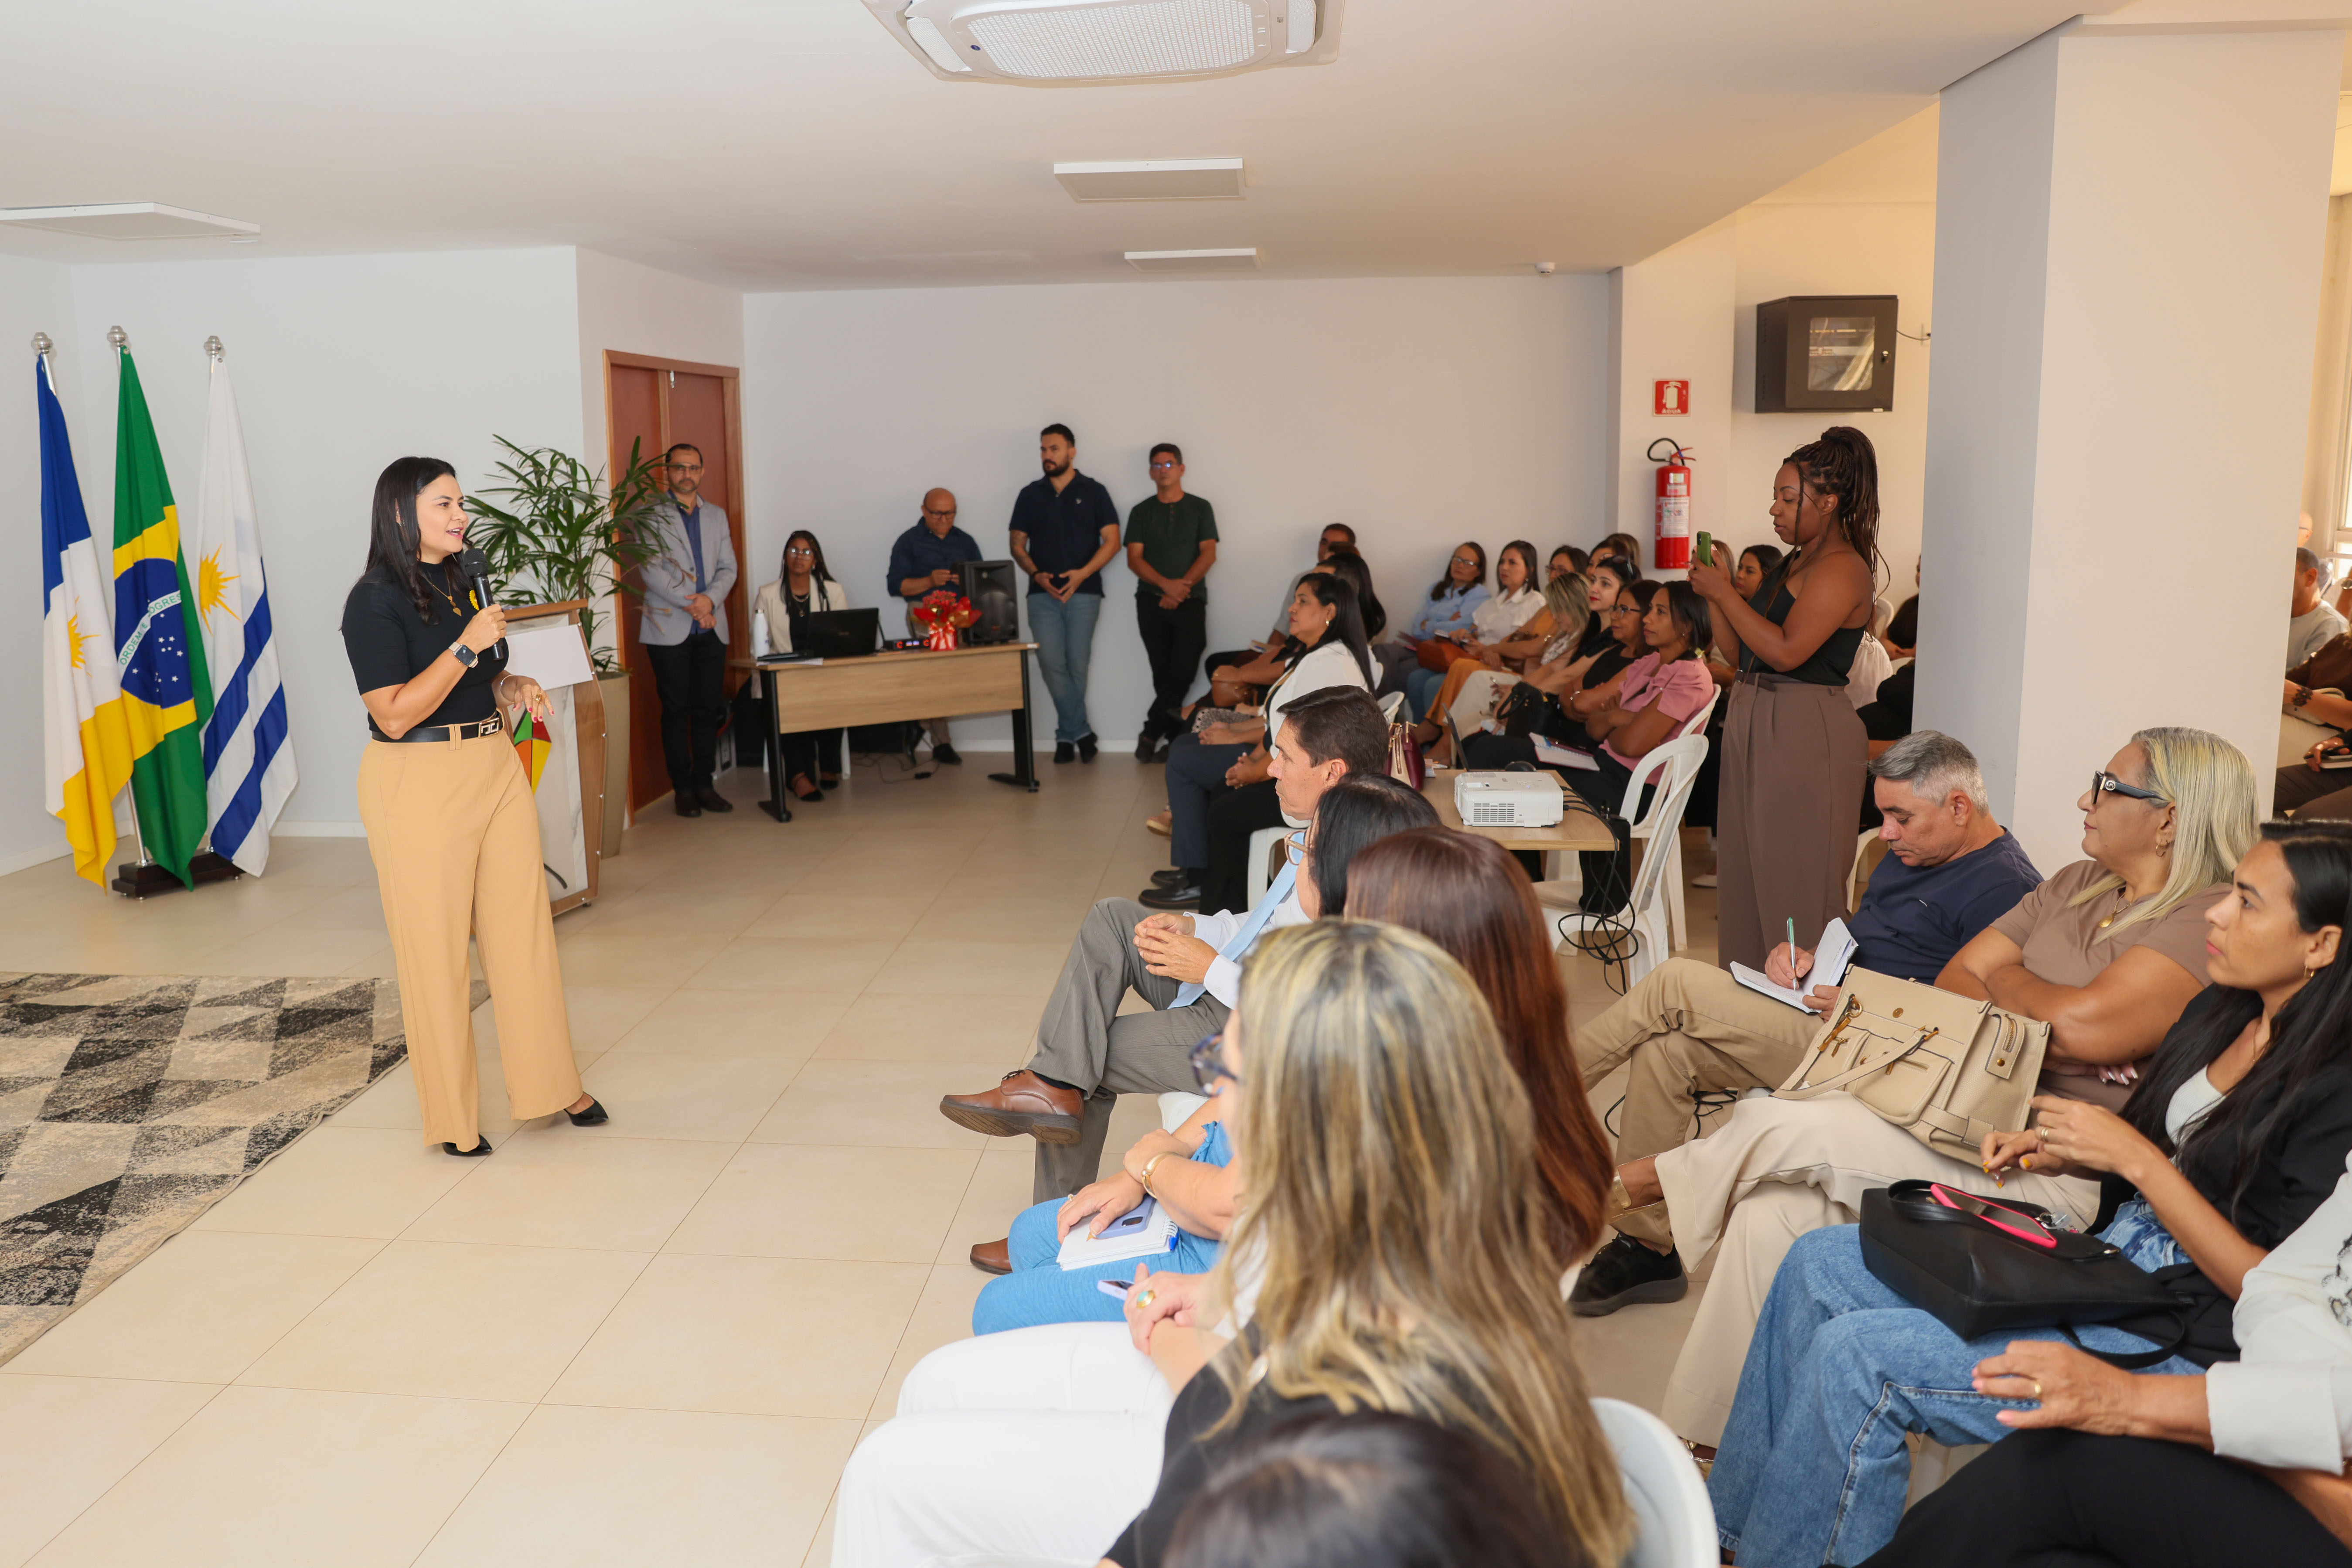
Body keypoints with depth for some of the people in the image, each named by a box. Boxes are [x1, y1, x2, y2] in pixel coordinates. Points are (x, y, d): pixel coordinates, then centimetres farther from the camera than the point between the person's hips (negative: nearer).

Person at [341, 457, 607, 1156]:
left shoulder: (461, 584, 13)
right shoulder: (375, 600, -10)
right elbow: (394, 715, -18)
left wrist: (514, 686, 6)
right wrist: (467, 647, -21)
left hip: (496, 769, 7)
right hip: (419, 783, -7)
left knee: (525, 930, 10)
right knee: (433, 949, 2)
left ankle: (552, 1085, 24)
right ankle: (451, 1117, 16)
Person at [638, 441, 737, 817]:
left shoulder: (717, 515, 16)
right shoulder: (651, 515, 2)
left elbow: (728, 568, 10)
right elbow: (650, 569, -8)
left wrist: (709, 599, -9)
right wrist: (689, 602, -15)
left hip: (711, 628, 4)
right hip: (669, 628, -4)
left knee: (708, 709, 4)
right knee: (676, 711, -2)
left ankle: (705, 783, 12)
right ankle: (683, 789, 5)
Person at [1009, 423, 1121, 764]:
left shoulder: (1093, 492, 4)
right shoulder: (1030, 495, 11)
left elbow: (1112, 541, 0)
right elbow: (1018, 544, 12)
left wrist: (1083, 573, -14)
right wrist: (1036, 574, -7)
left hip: (1083, 592, -2)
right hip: (1043, 594, 2)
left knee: (1077, 666, -1)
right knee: (1051, 663, -10)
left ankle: (1067, 735, 14)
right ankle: (1081, 733, 0)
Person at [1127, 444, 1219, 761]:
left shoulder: (1200, 508, 10)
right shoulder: (1141, 512, 12)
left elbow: (1209, 554, 1)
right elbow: (1134, 559, 2)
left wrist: (1182, 587, -13)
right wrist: (1166, 584, -14)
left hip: (1190, 601, -1)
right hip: (1152, 601, 1)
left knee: (1182, 672, -12)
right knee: (1163, 673, -2)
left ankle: (1150, 735, -3)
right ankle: (1176, 739, 5)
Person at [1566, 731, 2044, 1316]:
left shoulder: (2004, 888, -13)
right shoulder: (1913, 853, 17)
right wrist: (1800, 958, 5)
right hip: (1825, 1012, 10)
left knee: (1673, 986, -17)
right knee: (1666, 1047, -8)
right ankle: (1646, 1249, 0)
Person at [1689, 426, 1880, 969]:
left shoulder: (1842, 569, -11)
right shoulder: (1791, 566, 17)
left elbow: (1785, 650, -23)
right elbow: (1740, 654, 16)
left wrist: (1725, 593, -13)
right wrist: (1713, 593, 5)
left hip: (1807, 736, -9)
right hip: (1755, 726, 9)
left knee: (1796, 889, -5)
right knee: (1744, 879, 11)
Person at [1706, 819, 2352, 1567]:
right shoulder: (2219, 1010, 5)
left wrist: (2138, 1160, -21)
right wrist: (2055, 1154, 2)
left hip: (2175, 1347, -9)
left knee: (1856, 1358, -22)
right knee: (1818, 1263, 2)